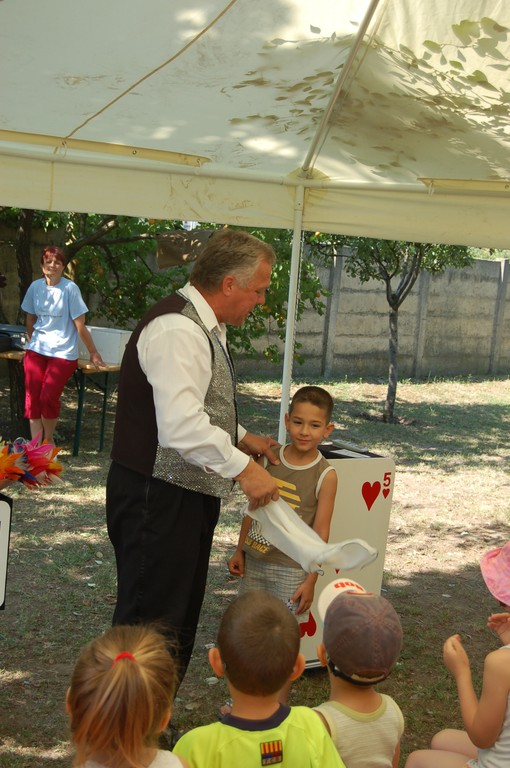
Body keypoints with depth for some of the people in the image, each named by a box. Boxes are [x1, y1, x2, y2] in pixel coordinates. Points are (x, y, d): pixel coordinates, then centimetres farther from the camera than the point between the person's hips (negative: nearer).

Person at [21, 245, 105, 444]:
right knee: (32, 397, -8)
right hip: (36, 350, 4)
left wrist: (93, 353, -3)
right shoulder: (35, 287, 3)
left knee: (48, 397, -17)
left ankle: (48, 440, 6)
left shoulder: (70, 288, -9)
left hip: (62, 352, -4)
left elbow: (80, 325, -6)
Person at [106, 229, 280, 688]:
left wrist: (242, 438, 16)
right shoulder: (177, 330, -21)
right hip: (157, 499, -11)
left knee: (180, 624, 19)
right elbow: (181, 425, -31)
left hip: (190, 496, 11)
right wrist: (242, 467, -28)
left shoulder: (204, 327, 14)